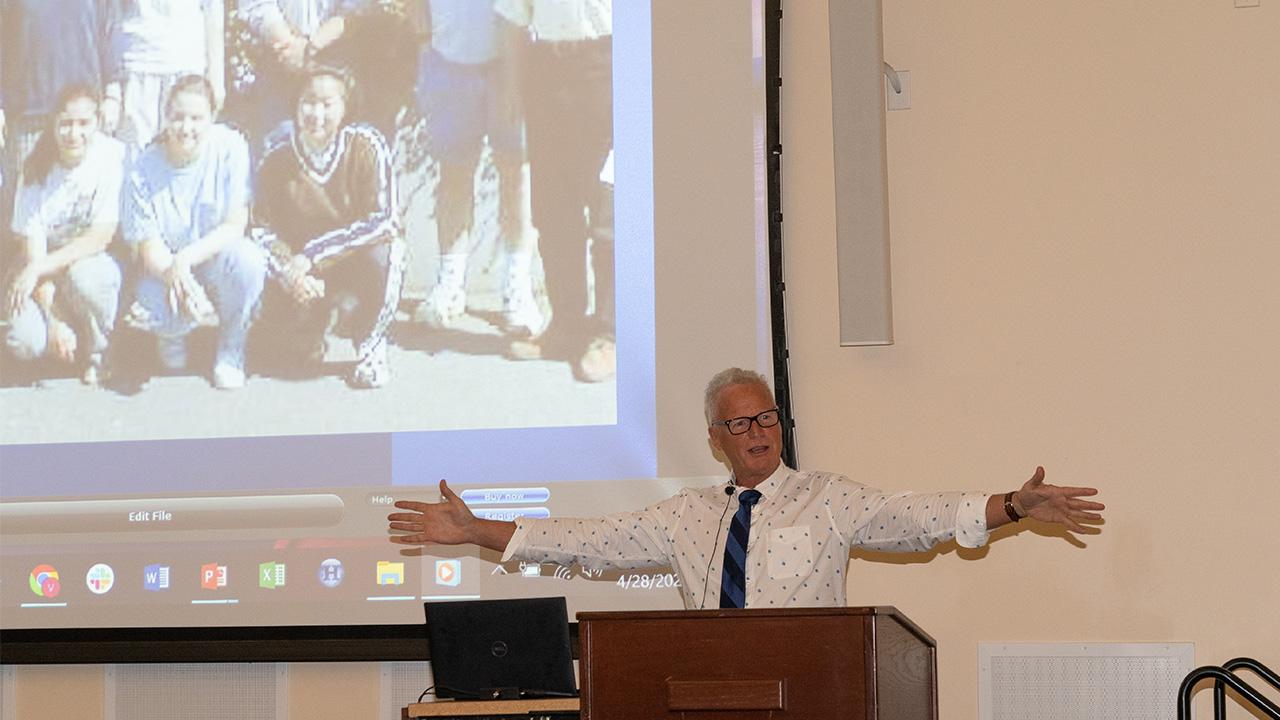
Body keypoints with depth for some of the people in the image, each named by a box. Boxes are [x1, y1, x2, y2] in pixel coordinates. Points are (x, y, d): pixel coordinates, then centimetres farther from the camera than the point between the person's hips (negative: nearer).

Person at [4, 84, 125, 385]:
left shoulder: (112, 156, -14)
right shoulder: (38, 168, -9)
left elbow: (101, 236, -17)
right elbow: (32, 247, -12)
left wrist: (39, 268, -24)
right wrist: (54, 321, -21)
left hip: (95, 262, -1)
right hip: (46, 273, 1)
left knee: (83, 277, -37)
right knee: (24, 342, -25)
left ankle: (95, 351, -7)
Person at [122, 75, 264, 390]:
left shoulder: (230, 148, -13)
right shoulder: (145, 168, -11)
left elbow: (235, 226, -15)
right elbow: (147, 247, -12)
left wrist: (185, 258, -29)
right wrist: (176, 278, -34)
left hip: (215, 256, 0)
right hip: (165, 267, 0)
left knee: (248, 260, -36)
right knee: (152, 312, -34)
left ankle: (230, 352, -8)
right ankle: (172, 331, 9)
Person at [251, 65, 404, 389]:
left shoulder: (366, 145, -18)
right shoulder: (277, 158, -9)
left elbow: (381, 219, -24)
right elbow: (264, 228, -6)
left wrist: (312, 255, -26)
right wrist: (290, 273, -26)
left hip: (362, 261, -2)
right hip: (308, 272, 2)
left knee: (382, 252, -36)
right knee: (278, 336, -18)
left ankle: (371, 344, -9)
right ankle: (311, 340, 23)